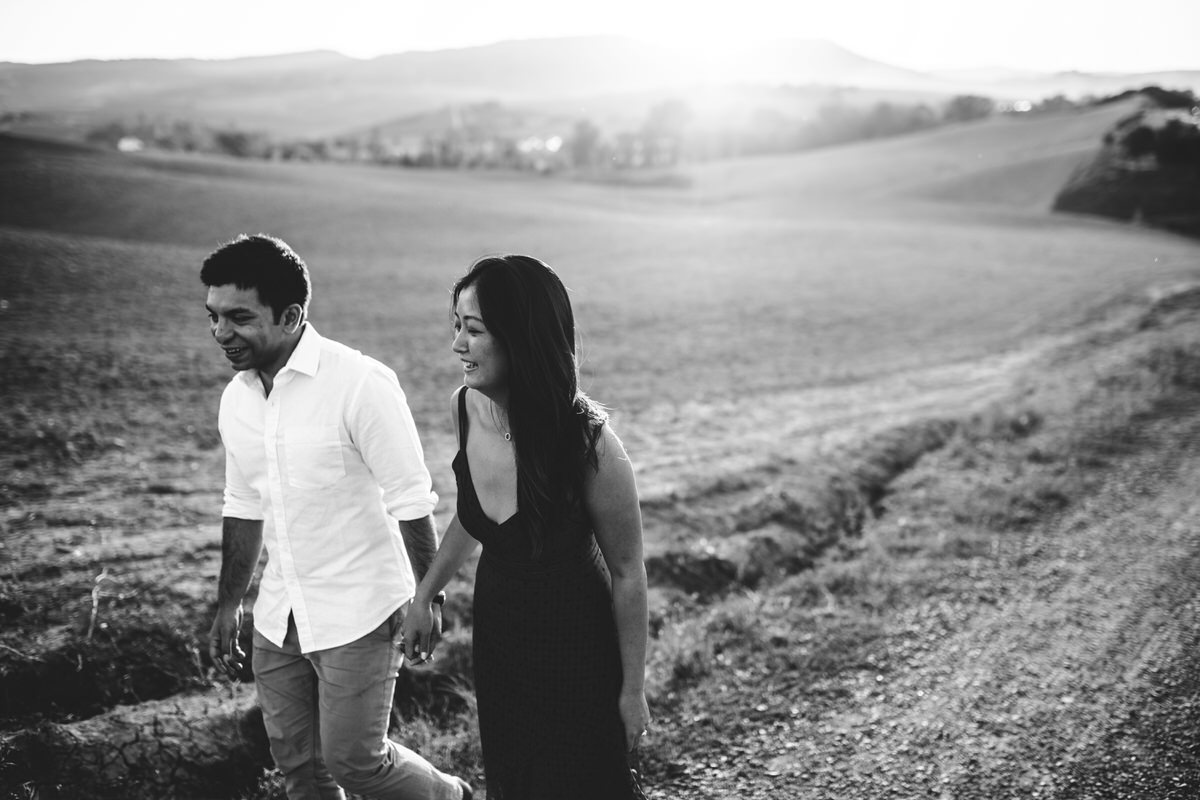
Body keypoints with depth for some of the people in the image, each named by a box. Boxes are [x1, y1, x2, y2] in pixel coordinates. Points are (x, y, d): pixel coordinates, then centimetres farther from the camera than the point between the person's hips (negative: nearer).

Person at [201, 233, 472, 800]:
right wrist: (228, 607, 18)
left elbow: (410, 502, -15)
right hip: (278, 619, 7)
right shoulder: (236, 398, 4)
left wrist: (425, 600, -13)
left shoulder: (360, 384, -18)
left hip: (358, 615, -6)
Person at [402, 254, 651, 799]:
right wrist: (425, 596, 15)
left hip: (576, 650, -5)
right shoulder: (466, 408, -10)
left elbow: (626, 573, -15)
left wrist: (632, 689, -8)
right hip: (497, 639, 6)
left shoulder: (587, 442, -26)